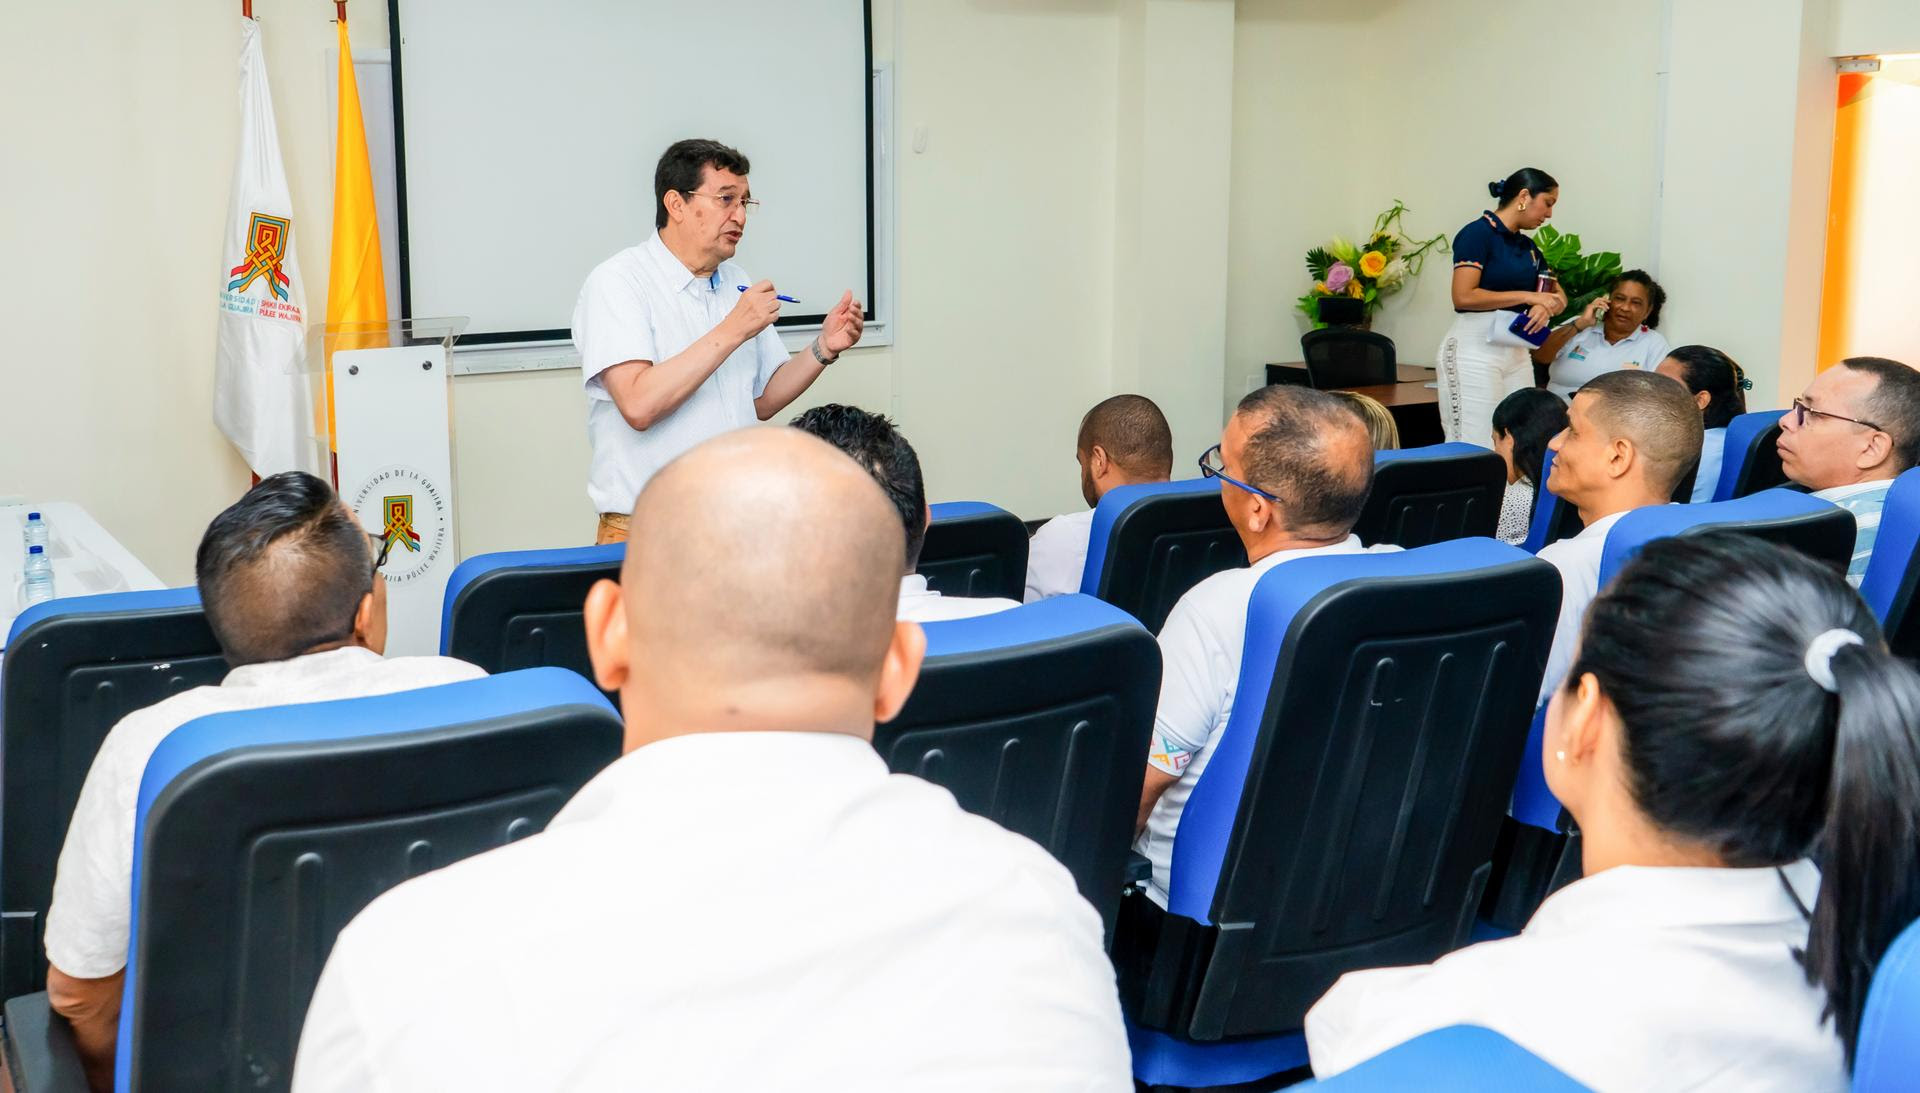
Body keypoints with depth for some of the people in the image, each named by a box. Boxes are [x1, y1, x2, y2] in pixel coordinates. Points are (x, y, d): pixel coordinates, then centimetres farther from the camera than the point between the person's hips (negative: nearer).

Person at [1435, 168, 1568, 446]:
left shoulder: (1528, 247, 16)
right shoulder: (1478, 233, -7)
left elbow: (1559, 296, 19)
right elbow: (1463, 297, -17)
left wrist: (1545, 306, -5)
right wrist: (1527, 296, -13)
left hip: (1516, 351, 8)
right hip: (1476, 348, -8)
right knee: (1475, 446, -10)